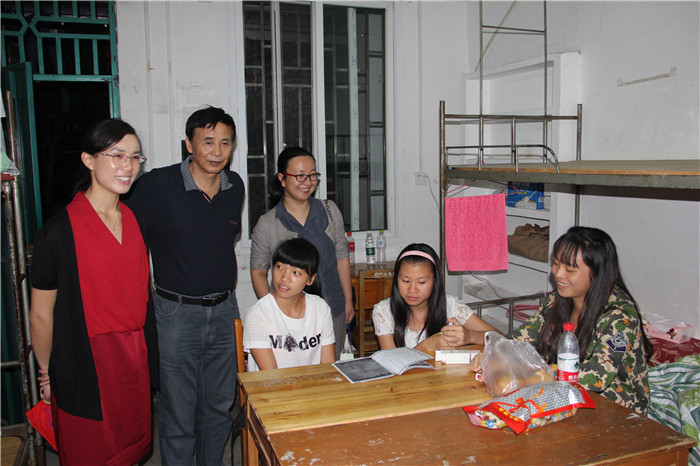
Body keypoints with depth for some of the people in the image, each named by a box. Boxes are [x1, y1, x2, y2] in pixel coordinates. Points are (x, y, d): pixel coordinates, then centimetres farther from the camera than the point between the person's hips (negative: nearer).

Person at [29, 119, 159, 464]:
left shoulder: (135, 222, 4)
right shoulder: (59, 231, -16)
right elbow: (40, 316, -11)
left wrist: (146, 356, 14)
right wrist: (48, 376, -2)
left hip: (134, 357, 6)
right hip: (85, 366, -5)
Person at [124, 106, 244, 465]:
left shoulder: (235, 187, 3)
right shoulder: (157, 185, -13)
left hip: (223, 311, 5)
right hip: (176, 313, -4)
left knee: (219, 408, 17)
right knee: (178, 414, 6)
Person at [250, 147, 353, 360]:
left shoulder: (330, 211, 3)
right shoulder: (267, 225, -5)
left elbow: (342, 258, 9)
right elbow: (258, 271, 3)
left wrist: (348, 301, 10)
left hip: (333, 311, 3)